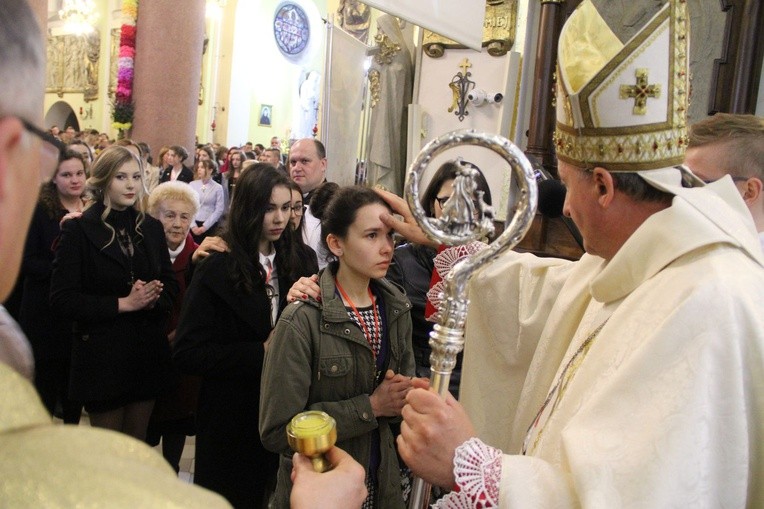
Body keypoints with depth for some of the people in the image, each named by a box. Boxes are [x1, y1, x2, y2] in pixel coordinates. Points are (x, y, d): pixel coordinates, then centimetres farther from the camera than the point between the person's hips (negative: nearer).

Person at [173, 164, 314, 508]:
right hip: (233, 419, -4)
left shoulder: (295, 263, 3)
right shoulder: (218, 270, -11)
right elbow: (187, 353, -15)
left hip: (283, 414, 4)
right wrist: (260, 352, -21)